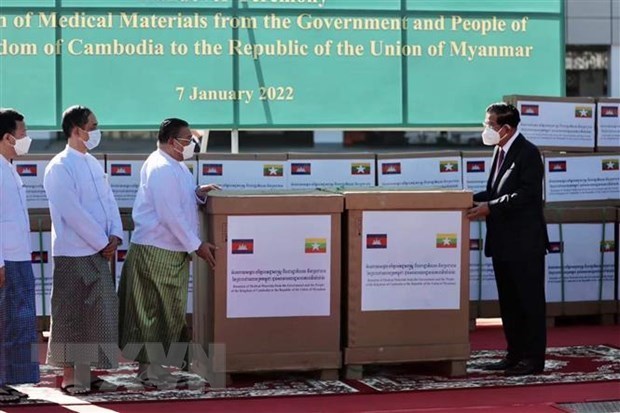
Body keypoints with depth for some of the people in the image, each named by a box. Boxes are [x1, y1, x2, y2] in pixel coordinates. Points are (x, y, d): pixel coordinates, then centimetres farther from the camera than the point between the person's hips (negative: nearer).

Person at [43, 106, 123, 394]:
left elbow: (108, 200, 14)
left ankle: (85, 372, 19)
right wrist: (103, 243, -13)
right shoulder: (60, 168, -13)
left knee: (98, 314, 10)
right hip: (73, 254, -8)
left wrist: (115, 235, -2)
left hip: (98, 252, 8)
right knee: (71, 316, -1)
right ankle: (70, 376, 6)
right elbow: (73, 213, -18)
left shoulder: (92, 163, 13)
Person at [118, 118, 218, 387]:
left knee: (169, 311, 13)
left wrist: (197, 193, 2)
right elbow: (171, 215, -22)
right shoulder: (162, 169, -18)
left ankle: (152, 364, 21)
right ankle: (151, 369, 2)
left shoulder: (174, 165, 14)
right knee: (154, 311, -4)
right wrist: (197, 245, -17)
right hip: (156, 251, -10)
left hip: (171, 251, 10)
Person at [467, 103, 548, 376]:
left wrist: (490, 208, -21)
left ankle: (533, 359, 2)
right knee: (509, 302, 13)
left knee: (530, 300, -2)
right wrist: (475, 200, 1)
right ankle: (515, 355, 20)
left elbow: (526, 195, -21)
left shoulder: (527, 153, -14)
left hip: (524, 243, -9)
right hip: (503, 242, 9)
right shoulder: (500, 151, 13)